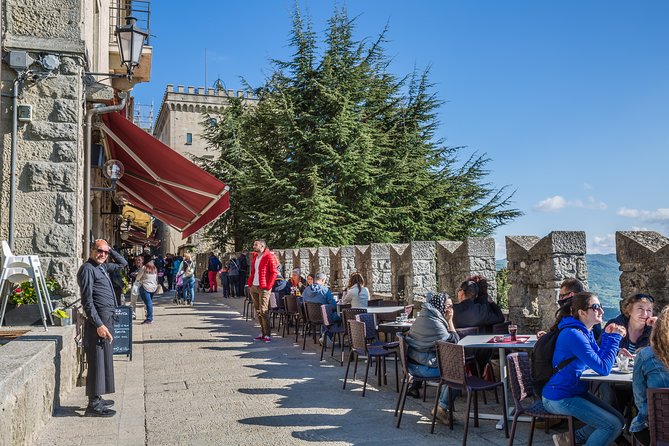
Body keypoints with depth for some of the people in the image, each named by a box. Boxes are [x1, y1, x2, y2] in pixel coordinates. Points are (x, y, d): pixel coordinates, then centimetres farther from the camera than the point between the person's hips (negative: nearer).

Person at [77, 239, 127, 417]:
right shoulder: (87, 269, -10)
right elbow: (87, 301, -17)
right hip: (98, 319, -10)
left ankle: (97, 398, 23)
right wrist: (99, 325, -21)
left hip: (107, 318, 10)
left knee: (104, 360, 14)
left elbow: (123, 263, 32)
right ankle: (93, 405, -5)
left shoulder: (103, 267, 15)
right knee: (98, 360, -8)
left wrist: (110, 250, 16)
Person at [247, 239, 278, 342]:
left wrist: (268, 286, -16)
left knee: (263, 311, -10)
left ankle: (267, 334, -5)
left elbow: (274, 272, -12)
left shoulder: (269, 257, -9)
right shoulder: (254, 256, 15)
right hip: (253, 287, 8)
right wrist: (249, 283, 13)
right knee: (258, 311, 11)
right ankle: (263, 332, 19)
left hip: (263, 288, -8)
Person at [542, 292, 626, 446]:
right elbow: (603, 369, -24)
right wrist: (614, 338, -15)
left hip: (576, 392, 10)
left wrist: (607, 336, -3)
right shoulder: (573, 335, -24)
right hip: (560, 398, -10)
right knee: (613, 425, -11)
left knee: (619, 420, 8)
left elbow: (598, 360, 7)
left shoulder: (584, 331, 7)